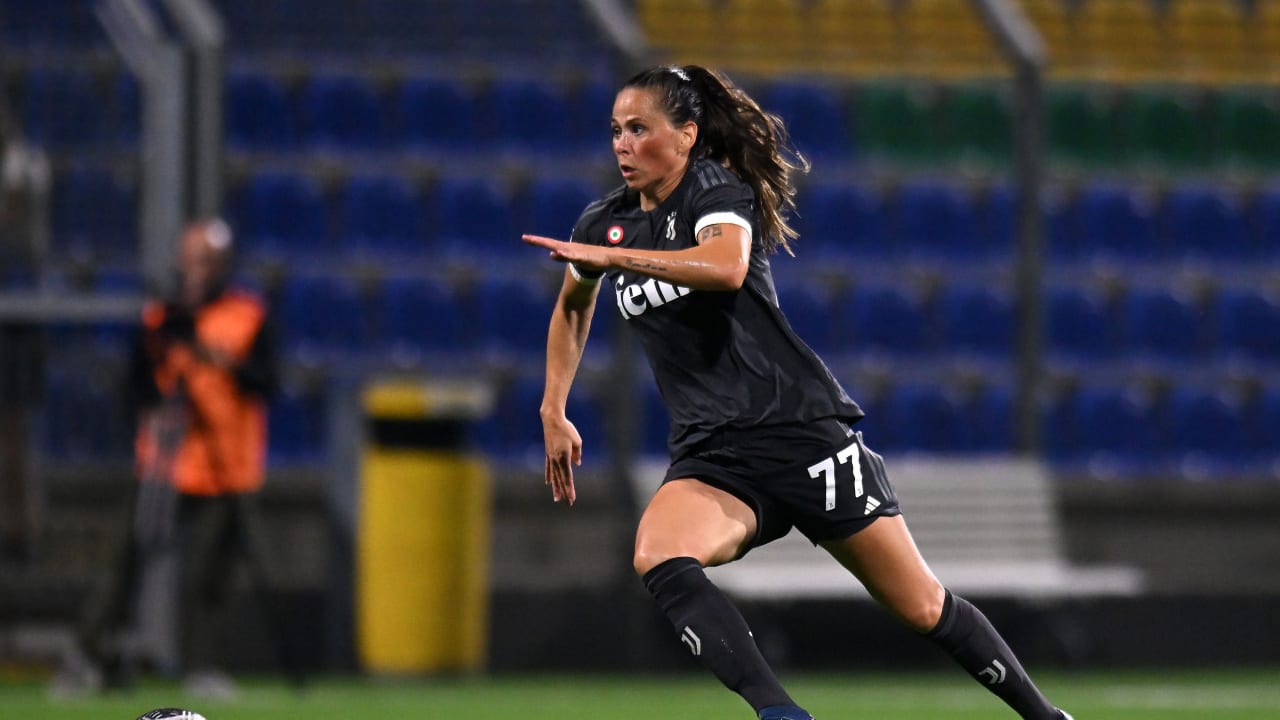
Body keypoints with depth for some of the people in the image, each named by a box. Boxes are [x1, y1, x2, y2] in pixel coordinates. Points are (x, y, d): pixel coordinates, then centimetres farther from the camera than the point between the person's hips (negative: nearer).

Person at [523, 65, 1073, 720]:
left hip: (802, 430, -5)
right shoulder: (603, 223, 11)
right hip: (710, 456, 5)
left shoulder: (716, 190, -7)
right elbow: (571, 309, 33)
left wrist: (613, 256, -33)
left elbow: (727, 266, -31)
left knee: (922, 609, -2)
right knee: (656, 557, -30)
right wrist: (553, 411, 26)